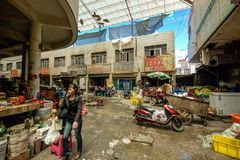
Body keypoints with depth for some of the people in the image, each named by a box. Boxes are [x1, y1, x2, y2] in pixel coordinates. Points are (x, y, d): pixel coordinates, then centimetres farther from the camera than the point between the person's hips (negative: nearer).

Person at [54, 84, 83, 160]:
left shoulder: (78, 98, -19)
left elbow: (79, 110, -26)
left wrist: (76, 121, -35)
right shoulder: (66, 98, -2)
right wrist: (57, 116, -4)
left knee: (77, 136, 14)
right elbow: (61, 107, 7)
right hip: (68, 119, 4)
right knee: (65, 137, 4)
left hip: (77, 120, -4)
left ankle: (79, 151, 41)